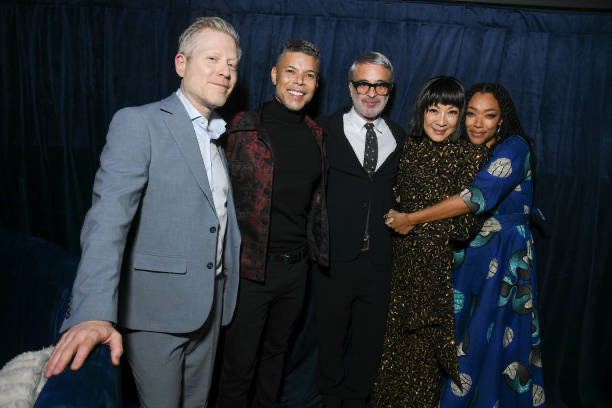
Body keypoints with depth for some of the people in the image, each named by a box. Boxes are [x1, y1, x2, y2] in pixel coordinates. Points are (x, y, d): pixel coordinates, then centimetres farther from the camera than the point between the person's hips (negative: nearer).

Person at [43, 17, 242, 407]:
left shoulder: (220, 136, 11)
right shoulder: (138, 123, -13)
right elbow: (109, 216, -25)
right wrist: (94, 313, -36)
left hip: (210, 306, 7)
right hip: (156, 309, -6)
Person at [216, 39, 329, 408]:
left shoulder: (317, 136, 7)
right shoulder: (244, 128, -9)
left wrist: (317, 251, 12)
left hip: (297, 265, 5)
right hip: (251, 267, -5)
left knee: (277, 351, 22)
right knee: (240, 364, 7)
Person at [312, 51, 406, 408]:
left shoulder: (400, 139, 8)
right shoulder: (325, 130, -2)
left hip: (379, 259, 3)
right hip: (334, 258, -2)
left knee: (370, 339, 15)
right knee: (330, 336, 14)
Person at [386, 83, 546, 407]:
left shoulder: (513, 147, -13)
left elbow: (479, 196, -26)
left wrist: (411, 219, -21)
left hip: (504, 259, -5)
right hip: (464, 256, 5)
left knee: (494, 340, 4)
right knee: (457, 339, 9)